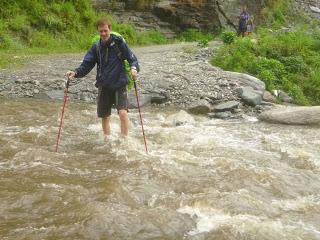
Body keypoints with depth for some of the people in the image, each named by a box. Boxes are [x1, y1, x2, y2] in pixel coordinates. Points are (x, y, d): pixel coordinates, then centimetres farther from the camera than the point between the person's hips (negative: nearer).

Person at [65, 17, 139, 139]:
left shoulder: (119, 43, -7)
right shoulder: (96, 47, 3)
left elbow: (132, 58, -7)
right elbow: (86, 65, -1)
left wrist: (134, 68, -30)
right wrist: (75, 73, -20)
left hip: (119, 85, -4)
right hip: (104, 86, 4)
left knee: (123, 113, -20)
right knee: (105, 117, 13)